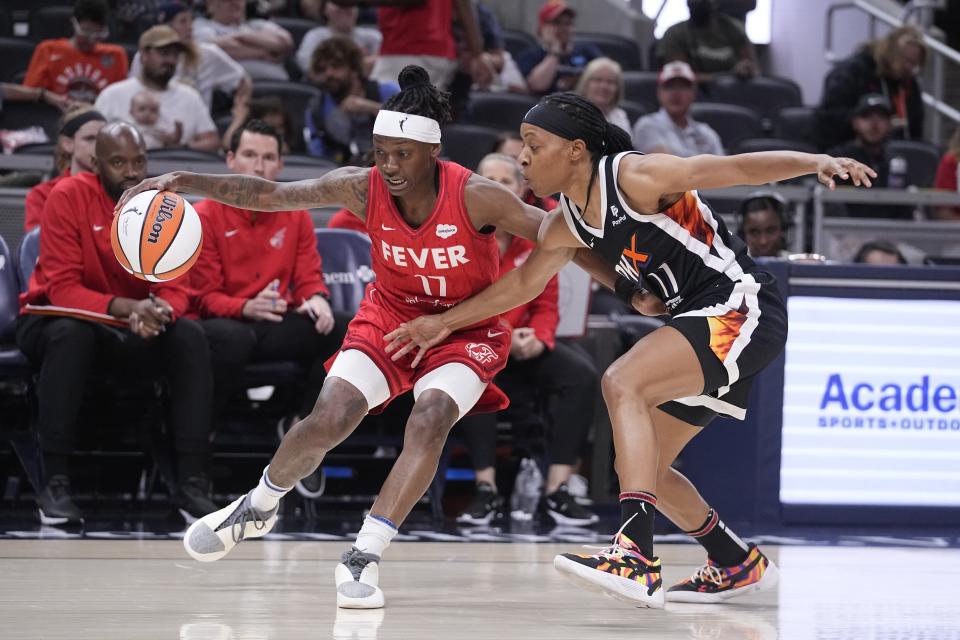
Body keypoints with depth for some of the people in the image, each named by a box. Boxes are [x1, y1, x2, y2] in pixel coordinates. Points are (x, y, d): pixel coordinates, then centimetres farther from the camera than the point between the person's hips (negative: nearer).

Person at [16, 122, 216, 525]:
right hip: (55, 322, -4)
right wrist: (126, 307, -40)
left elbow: (176, 288, -9)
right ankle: (56, 482, -33)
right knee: (71, 333, -37)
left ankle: (192, 482, -24)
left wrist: (158, 311, -35)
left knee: (189, 336, -22)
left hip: (133, 337, 4)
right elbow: (61, 288, -24)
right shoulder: (68, 198, -18)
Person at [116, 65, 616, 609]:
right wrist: (184, 182, -32)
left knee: (430, 420, -28)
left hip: (466, 328, -2)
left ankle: (364, 558, -20)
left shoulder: (476, 197, -27)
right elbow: (268, 195, -21)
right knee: (326, 422, -13)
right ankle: (258, 508, 18)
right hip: (390, 316, 2)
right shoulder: (363, 188, -20)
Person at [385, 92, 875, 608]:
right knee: (639, 463, 14)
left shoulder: (634, 176, -16)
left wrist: (816, 162, -35)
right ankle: (737, 564, 33)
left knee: (622, 383, -28)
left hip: (741, 306, -10)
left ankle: (636, 557, -39)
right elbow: (523, 282, 26)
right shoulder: (566, 225, 9)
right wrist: (444, 323, 27)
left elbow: (737, 168, -21)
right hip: (702, 322, 10)